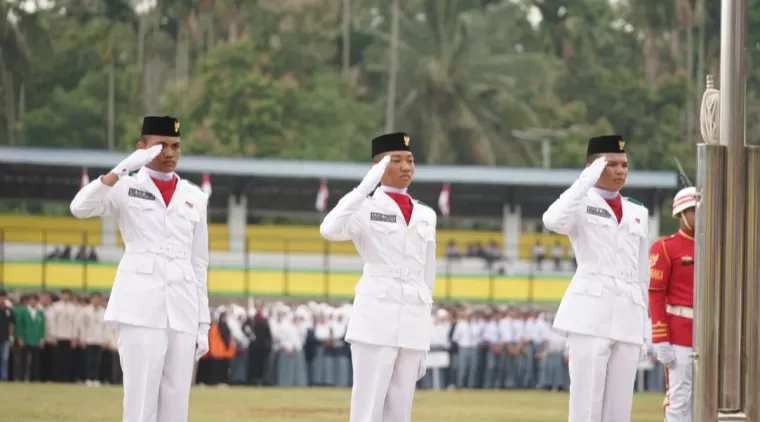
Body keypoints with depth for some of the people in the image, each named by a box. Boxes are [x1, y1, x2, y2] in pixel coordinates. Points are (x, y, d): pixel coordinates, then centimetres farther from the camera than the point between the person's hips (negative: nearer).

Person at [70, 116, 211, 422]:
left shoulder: (194, 197, 16)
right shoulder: (127, 188, 5)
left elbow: (199, 264, 16)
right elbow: (80, 208, -14)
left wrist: (203, 323, 12)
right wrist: (123, 169, -21)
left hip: (183, 310, 4)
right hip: (141, 308, -4)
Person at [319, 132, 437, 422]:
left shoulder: (426, 216, 16)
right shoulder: (366, 209, 1)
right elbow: (329, 230, -21)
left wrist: (425, 343, 17)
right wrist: (366, 187, -21)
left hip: (414, 322, 5)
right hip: (375, 316, -5)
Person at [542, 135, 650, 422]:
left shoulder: (638, 214, 18)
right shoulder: (582, 205, 3)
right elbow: (553, 220, -22)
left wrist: (643, 330, 15)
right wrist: (587, 180, -17)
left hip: (628, 319, 5)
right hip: (591, 316, -5)